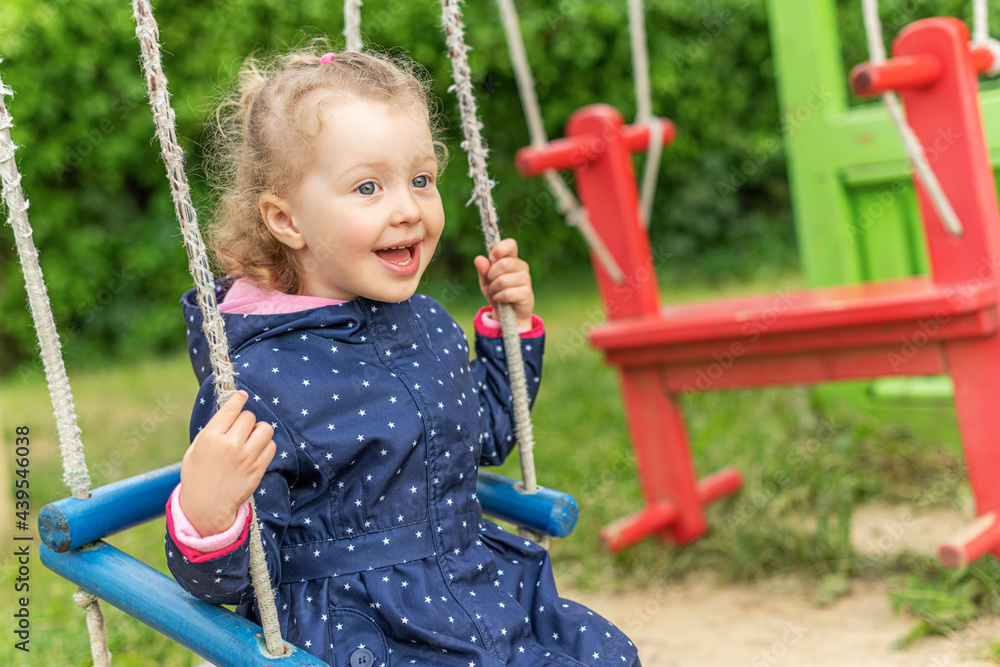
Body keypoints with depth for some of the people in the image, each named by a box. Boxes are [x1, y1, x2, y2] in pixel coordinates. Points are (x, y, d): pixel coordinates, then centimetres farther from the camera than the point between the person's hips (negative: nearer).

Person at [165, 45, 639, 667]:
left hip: (482, 589, 6)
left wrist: (510, 323, 14)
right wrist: (206, 510, -37)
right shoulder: (260, 377, -20)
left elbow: (488, 436, 23)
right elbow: (227, 579, -16)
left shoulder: (429, 323, 3)